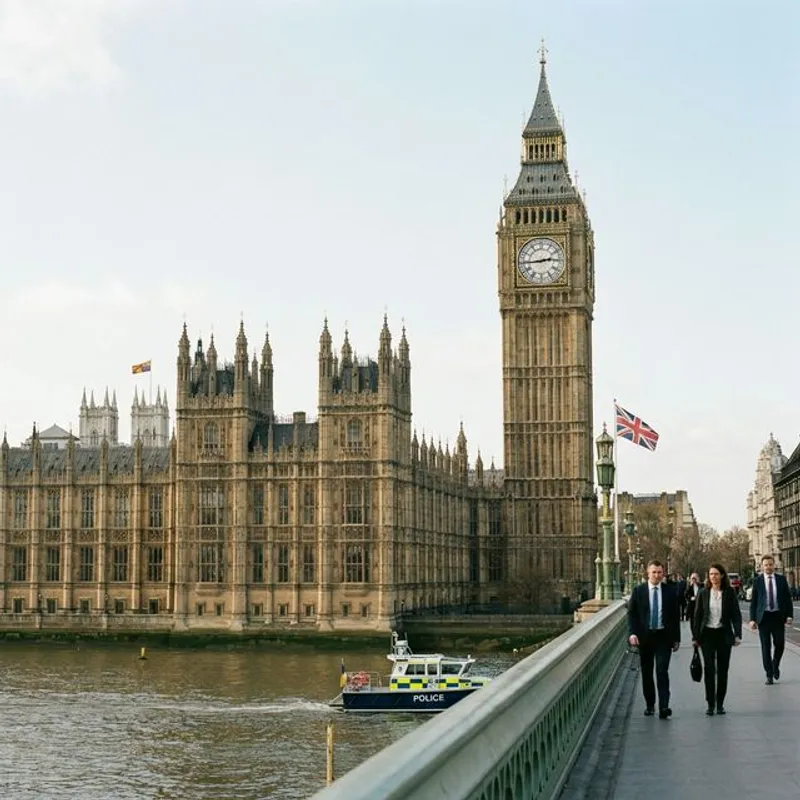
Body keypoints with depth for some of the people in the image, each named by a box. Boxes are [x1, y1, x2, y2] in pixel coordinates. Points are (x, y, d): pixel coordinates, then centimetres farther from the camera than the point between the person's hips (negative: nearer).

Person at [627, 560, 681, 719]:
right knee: (647, 672, 10)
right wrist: (632, 633, -12)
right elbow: (631, 614, 2)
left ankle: (664, 707, -14)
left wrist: (676, 638, 4)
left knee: (662, 671, -11)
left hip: (664, 636, -1)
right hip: (644, 637, 1)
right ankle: (649, 705, 23)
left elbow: (675, 616, 6)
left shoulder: (670, 591, 3)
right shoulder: (638, 591, 2)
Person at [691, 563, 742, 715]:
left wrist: (737, 634, -8)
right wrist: (695, 637, 2)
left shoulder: (730, 593, -1)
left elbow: (736, 615, 0)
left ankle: (720, 703, 16)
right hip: (707, 634, 0)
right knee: (709, 668, -7)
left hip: (724, 634, 0)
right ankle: (710, 704, -3)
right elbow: (697, 616, 5)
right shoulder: (703, 593, 1)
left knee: (723, 670, 6)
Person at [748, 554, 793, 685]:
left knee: (780, 643, -2)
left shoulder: (781, 580, 5)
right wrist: (752, 619, -5)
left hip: (778, 616, 1)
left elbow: (788, 598, 6)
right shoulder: (757, 581, 2)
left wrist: (789, 615, -4)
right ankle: (769, 674, 7)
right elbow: (753, 601, 2)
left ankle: (775, 665, 27)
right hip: (764, 617, -1)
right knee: (766, 646, 0)